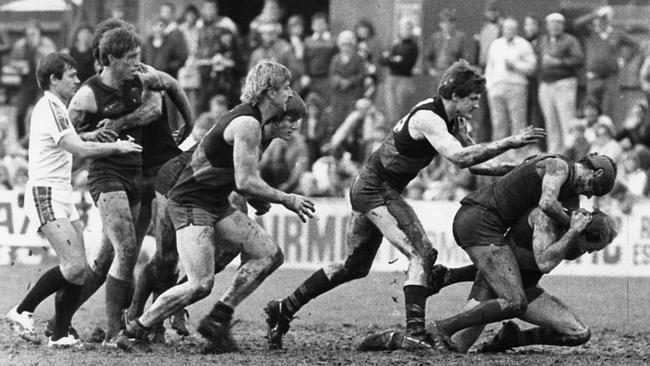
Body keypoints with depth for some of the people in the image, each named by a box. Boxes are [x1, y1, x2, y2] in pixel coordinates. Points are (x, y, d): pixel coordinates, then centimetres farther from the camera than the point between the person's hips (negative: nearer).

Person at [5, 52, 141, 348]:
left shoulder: (54, 108, 17)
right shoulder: (50, 108, -15)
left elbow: (73, 145, 26)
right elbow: (80, 150, -21)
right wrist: (116, 146, -10)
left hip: (61, 194, 10)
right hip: (45, 194, -10)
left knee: (78, 269, 2)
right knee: (74, 265, -16)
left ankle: (60, 334, 3)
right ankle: (22, 312, -4)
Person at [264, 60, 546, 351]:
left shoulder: (453, 120, 5)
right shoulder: (428, 118, -24)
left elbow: (470, 161, 12)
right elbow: (459, 157, -35)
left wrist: (509, 169, -2)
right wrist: (509, 143, -35)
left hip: (366, 188, 10)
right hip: (376, 190, -10)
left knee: (355, 267, 17)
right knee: (421, 254, -18)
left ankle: (283, 310, 23)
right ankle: (414, 333, -24)